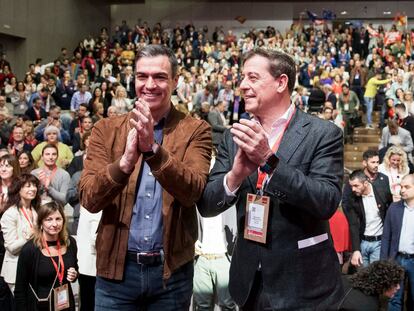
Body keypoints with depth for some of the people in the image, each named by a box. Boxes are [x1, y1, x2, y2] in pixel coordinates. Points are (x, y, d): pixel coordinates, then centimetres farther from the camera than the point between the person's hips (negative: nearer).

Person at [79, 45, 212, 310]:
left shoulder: (195, 130, -3)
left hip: (172, 269, -1)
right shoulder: (106, 129, 1)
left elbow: (192, 192, -16)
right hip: (117, 267, 1)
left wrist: (153, 148, -30)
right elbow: (89, 199, -9)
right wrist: (124, 162, -27)